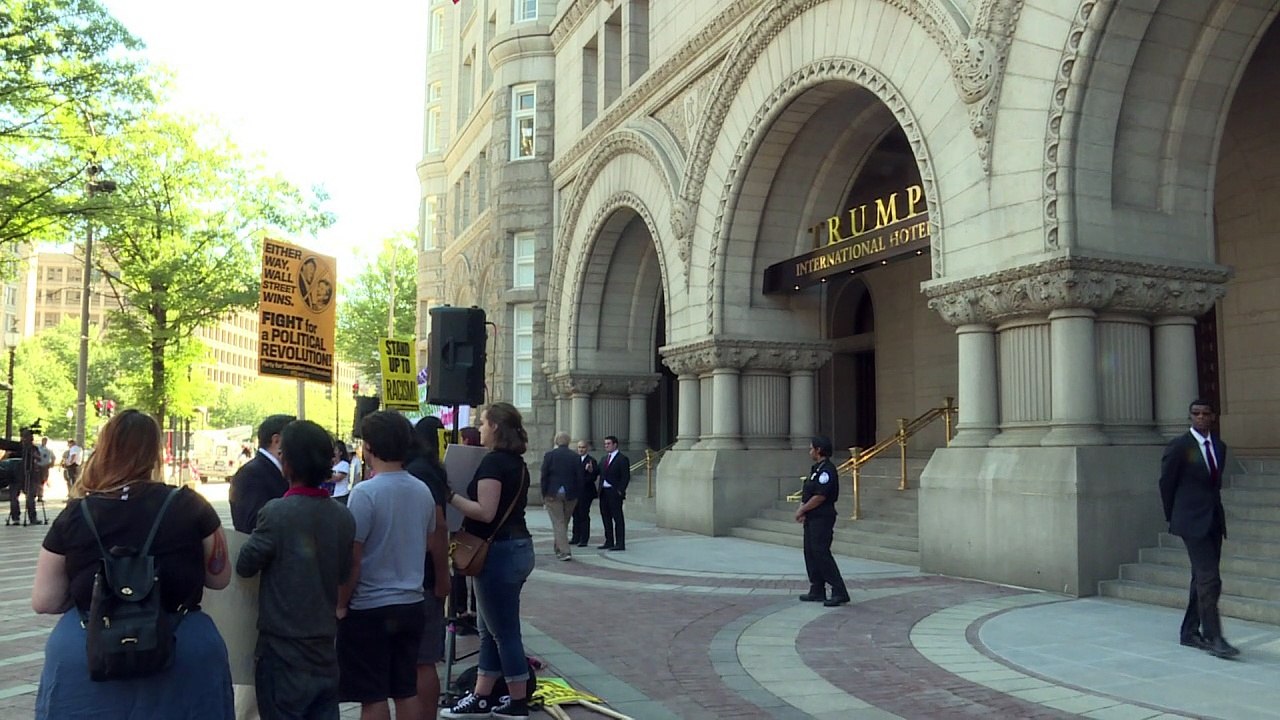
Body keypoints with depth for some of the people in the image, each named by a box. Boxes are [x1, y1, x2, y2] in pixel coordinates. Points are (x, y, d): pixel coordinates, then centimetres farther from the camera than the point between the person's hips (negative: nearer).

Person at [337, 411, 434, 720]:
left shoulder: (365, 493, -16)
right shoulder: (423, 491, 4)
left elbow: (352, 559, -15)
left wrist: (341, 604, -3)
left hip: (370, 609, -6)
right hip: (411, 605, 6)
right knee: (407, 692, 15)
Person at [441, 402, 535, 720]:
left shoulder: (493, 461, -16)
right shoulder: (517, 463, 13)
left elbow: (485, 512, -23)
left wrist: (451, 496, -14)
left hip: (499, 551, -10)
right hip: (518, 546, 10)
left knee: (505, 631, 1)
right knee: (491, 629, 15)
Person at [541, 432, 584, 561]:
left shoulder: (549, 455, -5)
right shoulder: (575, 457, 0)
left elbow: (544, 476, -6)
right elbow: (580, 477, -1)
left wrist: (544, 494, 0)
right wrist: (577, 495, 7)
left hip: (553, 494, -3)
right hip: (570, 495, 3)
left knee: (558, 522, -1)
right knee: (564, 522, 16)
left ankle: (564, 551, -10)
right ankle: (559, 548, 27)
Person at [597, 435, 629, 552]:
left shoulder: (622, 459, -6)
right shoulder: (604, 459, 18)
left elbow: (626, 477, -10)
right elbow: (601, 475, 18)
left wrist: (620, 491, -16)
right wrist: (600, 490, 3)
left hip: (614, 493, -8)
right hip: (604, 493, 8)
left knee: (618, 518, -4)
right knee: (606, 518, 10)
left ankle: (620, 543, -3)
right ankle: (609, 542, 18)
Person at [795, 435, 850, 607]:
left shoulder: (827, 470, -17)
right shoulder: (816, 469, 16)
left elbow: (820, 497, -22)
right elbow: (808, 493, 17)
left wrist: (802, 509, -12)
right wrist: (802, 508, 0)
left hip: (822, 518, -10)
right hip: (812, 519, 10)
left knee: (821, 554, -11)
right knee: (811, 553, 12)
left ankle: (839, 592, -9)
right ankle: (817, 591, 19)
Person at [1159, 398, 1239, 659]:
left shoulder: (1220, 447, 10)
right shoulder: (1178, 446, -9)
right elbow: (1166, 484, -2)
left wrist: (1217, 513, 17)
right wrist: (1174, 517, 4)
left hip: (1214, 520, 7)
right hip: (1193, 521, -7)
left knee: (1201, 580, 12)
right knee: (1209, 581, -12)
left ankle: (1190, 632, 22)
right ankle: (1213, 638, -9)